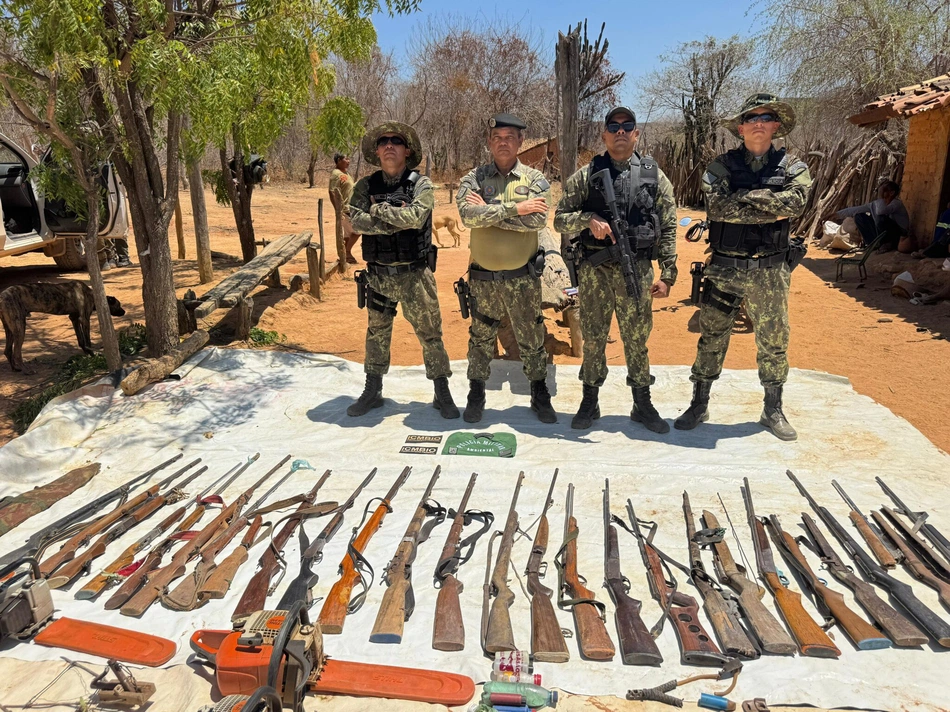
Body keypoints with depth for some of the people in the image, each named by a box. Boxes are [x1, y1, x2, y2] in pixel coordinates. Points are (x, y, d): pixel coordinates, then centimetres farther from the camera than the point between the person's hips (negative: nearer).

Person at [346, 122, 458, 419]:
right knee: (377, 334, 15)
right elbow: (356, 220, -13)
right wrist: (396, 220, -18)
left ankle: (442, 393, 16)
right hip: (378, 274, 3)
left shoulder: (421, 184, -5)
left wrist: (379, 210, -13)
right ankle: (372, 391, 29)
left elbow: (415, 216, -23)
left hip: (414, 274, -3)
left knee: (429, 333, 3)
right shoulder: (366, 186, 3)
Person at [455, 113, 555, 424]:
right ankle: (476, 395, 29)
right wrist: (514, 208, -19)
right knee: (481, 339, 13)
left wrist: (489, 212, -15)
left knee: (531, 339, 9)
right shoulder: (473, 179, 1)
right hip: (482, 278, 1)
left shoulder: (535, 179, 0)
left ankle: (540, 395, 26)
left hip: (523, 278, -1)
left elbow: (538, 219, -17)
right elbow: (468, 215, -18)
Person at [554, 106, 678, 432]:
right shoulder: (586, 175, 4)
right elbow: (560, 219, 4)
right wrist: (588, 219, -16)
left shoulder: (654, 176, 6)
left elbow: (668, 229, 7)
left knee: (637, 339, 8)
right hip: (594, 270, 0)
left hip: (637, 270, 0)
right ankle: (590, 402, 22)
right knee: (593, 338, 8)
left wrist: (667, 275, 2)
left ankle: (643, 404, 22)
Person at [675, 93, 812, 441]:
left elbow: (795, 202, -17)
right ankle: (699, 405, 22)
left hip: (770, 272, 1)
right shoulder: (721, 166, 1)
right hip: (724, 269, -1)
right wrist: (771, 211, -16)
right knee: (711, 338, 7)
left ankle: (773, 410, 26)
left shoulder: (792, 168, 4)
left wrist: (743, 196, -17)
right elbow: (717, 207, -18)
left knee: (774, 342, 10)